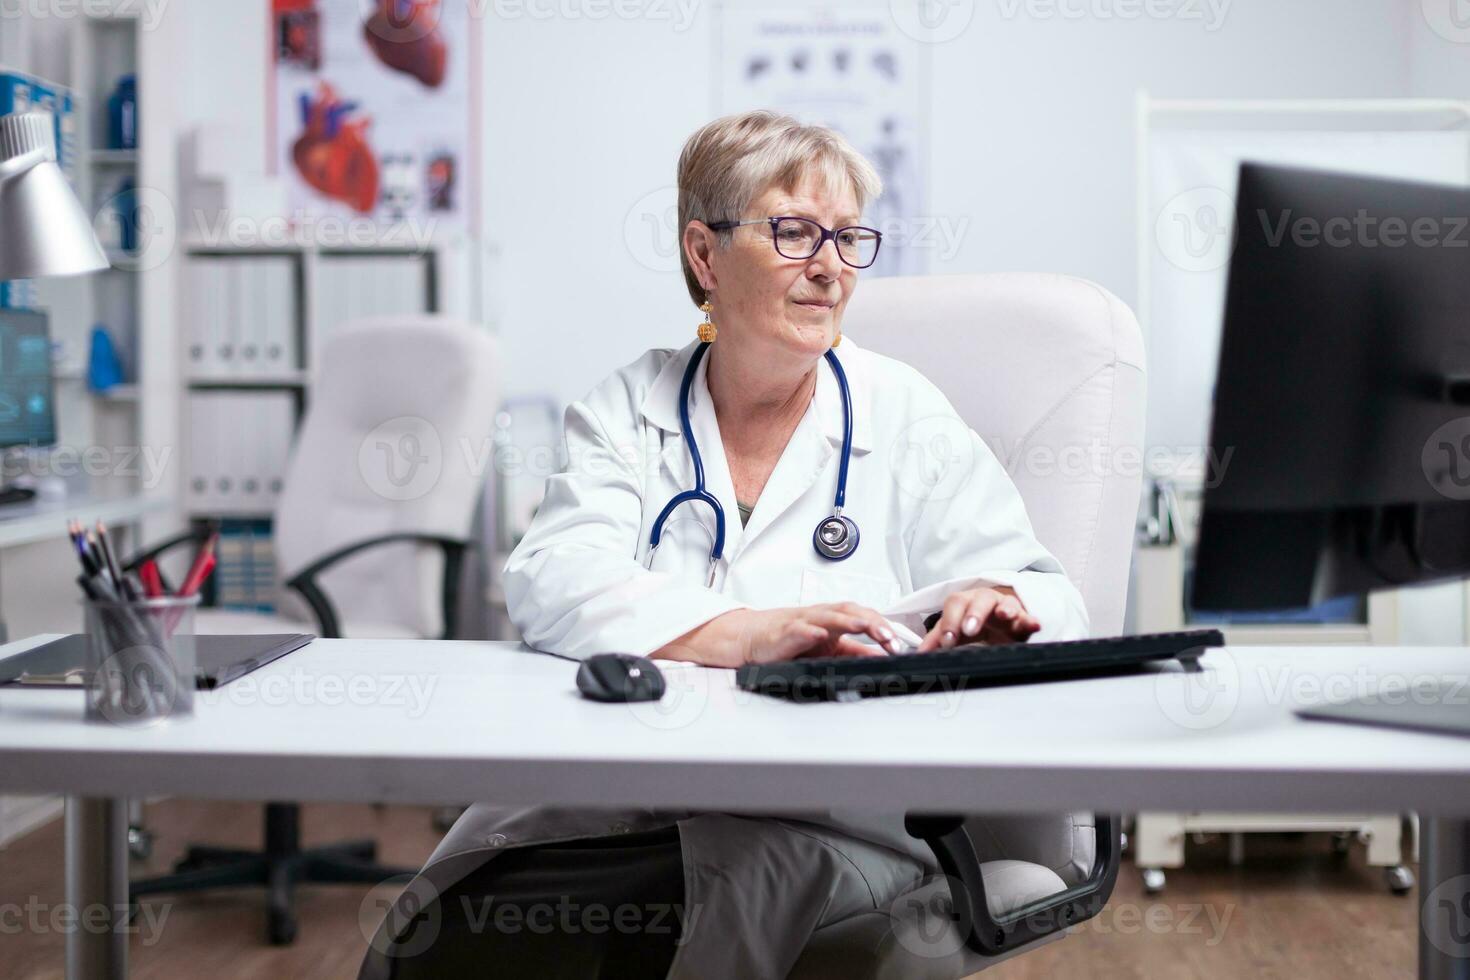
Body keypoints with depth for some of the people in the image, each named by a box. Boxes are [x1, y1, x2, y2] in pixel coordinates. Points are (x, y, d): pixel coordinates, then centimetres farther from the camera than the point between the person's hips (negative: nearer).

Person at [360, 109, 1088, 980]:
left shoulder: (906, 419, 10)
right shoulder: (625, 410, 12)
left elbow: (1049, 603, 5)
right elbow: (555, 582, -6)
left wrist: (997, 608, -21)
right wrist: (749, 635, -23)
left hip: (834, 825, 0)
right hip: (605, 803, 1)